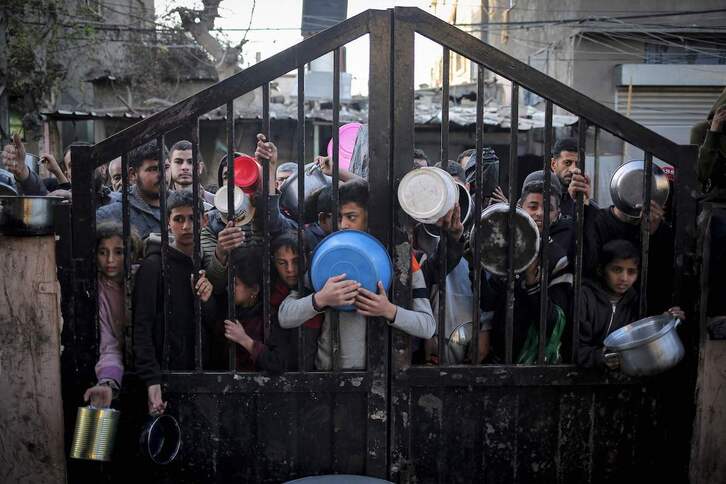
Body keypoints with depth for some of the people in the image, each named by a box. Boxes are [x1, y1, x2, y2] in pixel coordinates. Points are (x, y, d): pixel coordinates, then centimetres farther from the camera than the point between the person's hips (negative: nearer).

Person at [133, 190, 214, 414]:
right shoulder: (154, 266, -6)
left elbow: (213, 329, 11)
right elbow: (142, 329, -13)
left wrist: (205, 303, -10)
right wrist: (152, 381, -23)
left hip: (200, 371, 5)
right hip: (166, 376, -5)